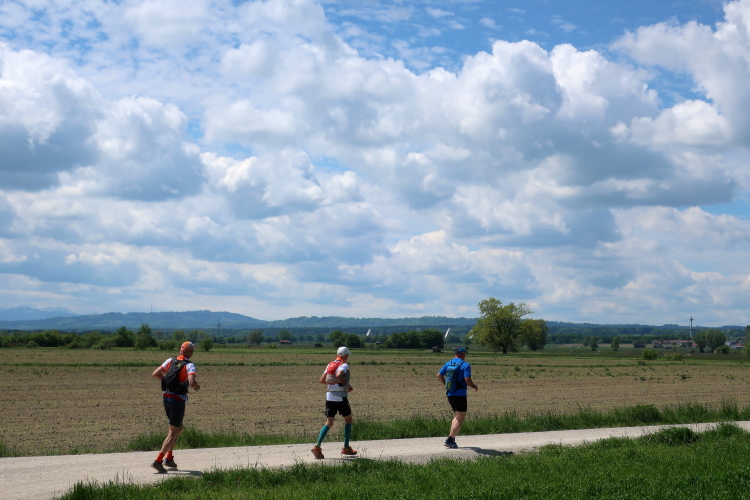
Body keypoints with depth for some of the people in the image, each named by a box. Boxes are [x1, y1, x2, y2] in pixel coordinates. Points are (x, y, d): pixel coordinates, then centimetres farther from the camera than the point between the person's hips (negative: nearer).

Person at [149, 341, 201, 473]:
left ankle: (168, 458, 19)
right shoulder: (189, 365, -12)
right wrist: (197, 386, -4)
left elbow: (155, 374, 5)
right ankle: (158, 461, -11)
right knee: (173, 434, -1)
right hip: (178, 401, -7)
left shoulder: (170, 361, 5)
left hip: (167, 398, 7)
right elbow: (191, 383, -27)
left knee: (179, 428, 23)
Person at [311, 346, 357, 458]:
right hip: (341, 397, -5)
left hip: (329, 396, 5)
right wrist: (347, 385, -14)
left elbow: (321, 380, 12)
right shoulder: (344, 365, -8)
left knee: (329, 423, 4)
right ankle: (346, 448, 16)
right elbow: (339, 375, -28)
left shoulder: (330, 364, 12)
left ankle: (317, 446, -14)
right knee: (348, 420, 15)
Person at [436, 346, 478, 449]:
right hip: (460, 395, -7)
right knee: (460, 419, -1)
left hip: (450, 394, 7)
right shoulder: (465, 365, -9)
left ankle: (452, 438, 11)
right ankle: (450, 440, -10)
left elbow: (439, 375, 5)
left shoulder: (448, 364, 10)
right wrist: (474, 387, 0)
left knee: (457, 416, 20)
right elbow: (467, 380, -19)